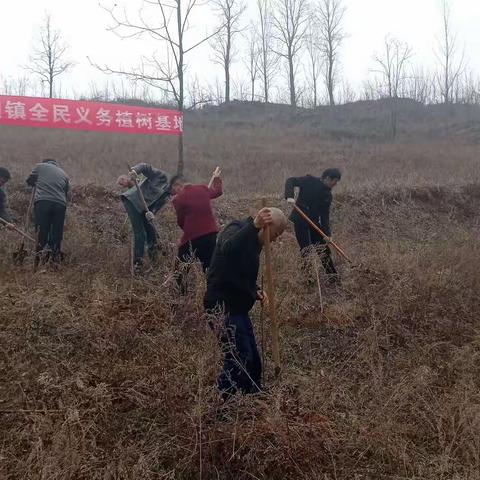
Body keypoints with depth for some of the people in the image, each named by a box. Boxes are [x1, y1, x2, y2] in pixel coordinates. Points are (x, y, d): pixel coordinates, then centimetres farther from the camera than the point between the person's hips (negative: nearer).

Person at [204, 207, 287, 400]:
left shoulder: (254, 242, 14)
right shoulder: (236, 230, -14)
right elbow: (228, 249, -41)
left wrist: (255, 291, 6)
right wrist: (253, 225, -52)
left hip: (237, 307, 10)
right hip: (222, 306, -10)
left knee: (253, 361, 14)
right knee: (239, 359, -12)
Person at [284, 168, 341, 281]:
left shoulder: (327, 194, 5)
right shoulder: (310, 181, -9)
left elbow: (325, 215, 2)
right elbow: (290, 181, -13)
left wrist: (327, 233, -8)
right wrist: (289, 196, -31)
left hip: (314, 221, 6)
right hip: (300, 220, -6)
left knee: (324, 249, 6)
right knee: (306, 250, -9)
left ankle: (333, 276, 15)